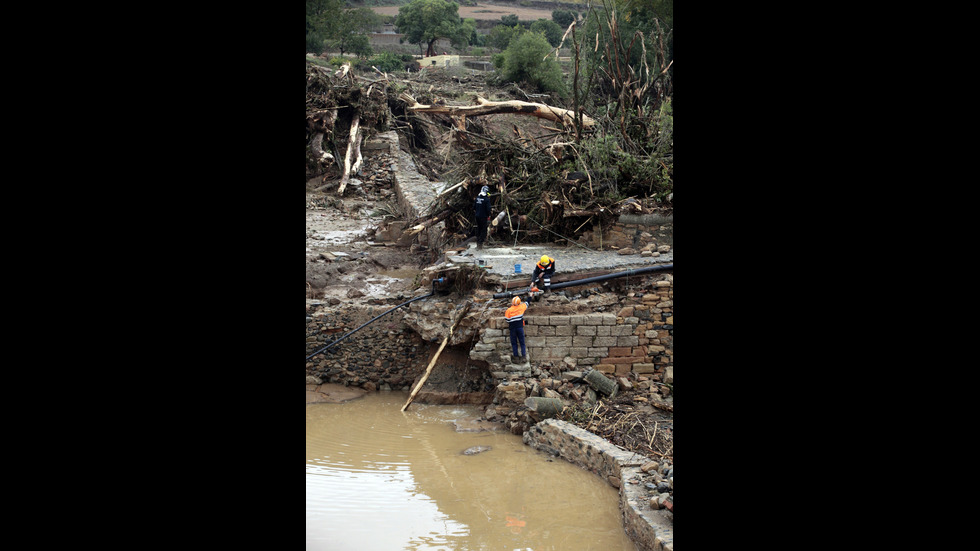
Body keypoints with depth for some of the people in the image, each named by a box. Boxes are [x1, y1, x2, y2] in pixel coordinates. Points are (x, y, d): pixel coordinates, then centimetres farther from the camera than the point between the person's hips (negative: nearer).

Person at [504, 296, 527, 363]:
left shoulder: (509, 310, -10)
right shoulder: (521, 307, -3)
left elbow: (507, 320, -6)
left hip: (512, 328, -1)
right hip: (520, 327, 1)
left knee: (514, 343, 8)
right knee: (522, 343, 7)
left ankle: (516, 358, 5)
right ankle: (524, 357, 1)